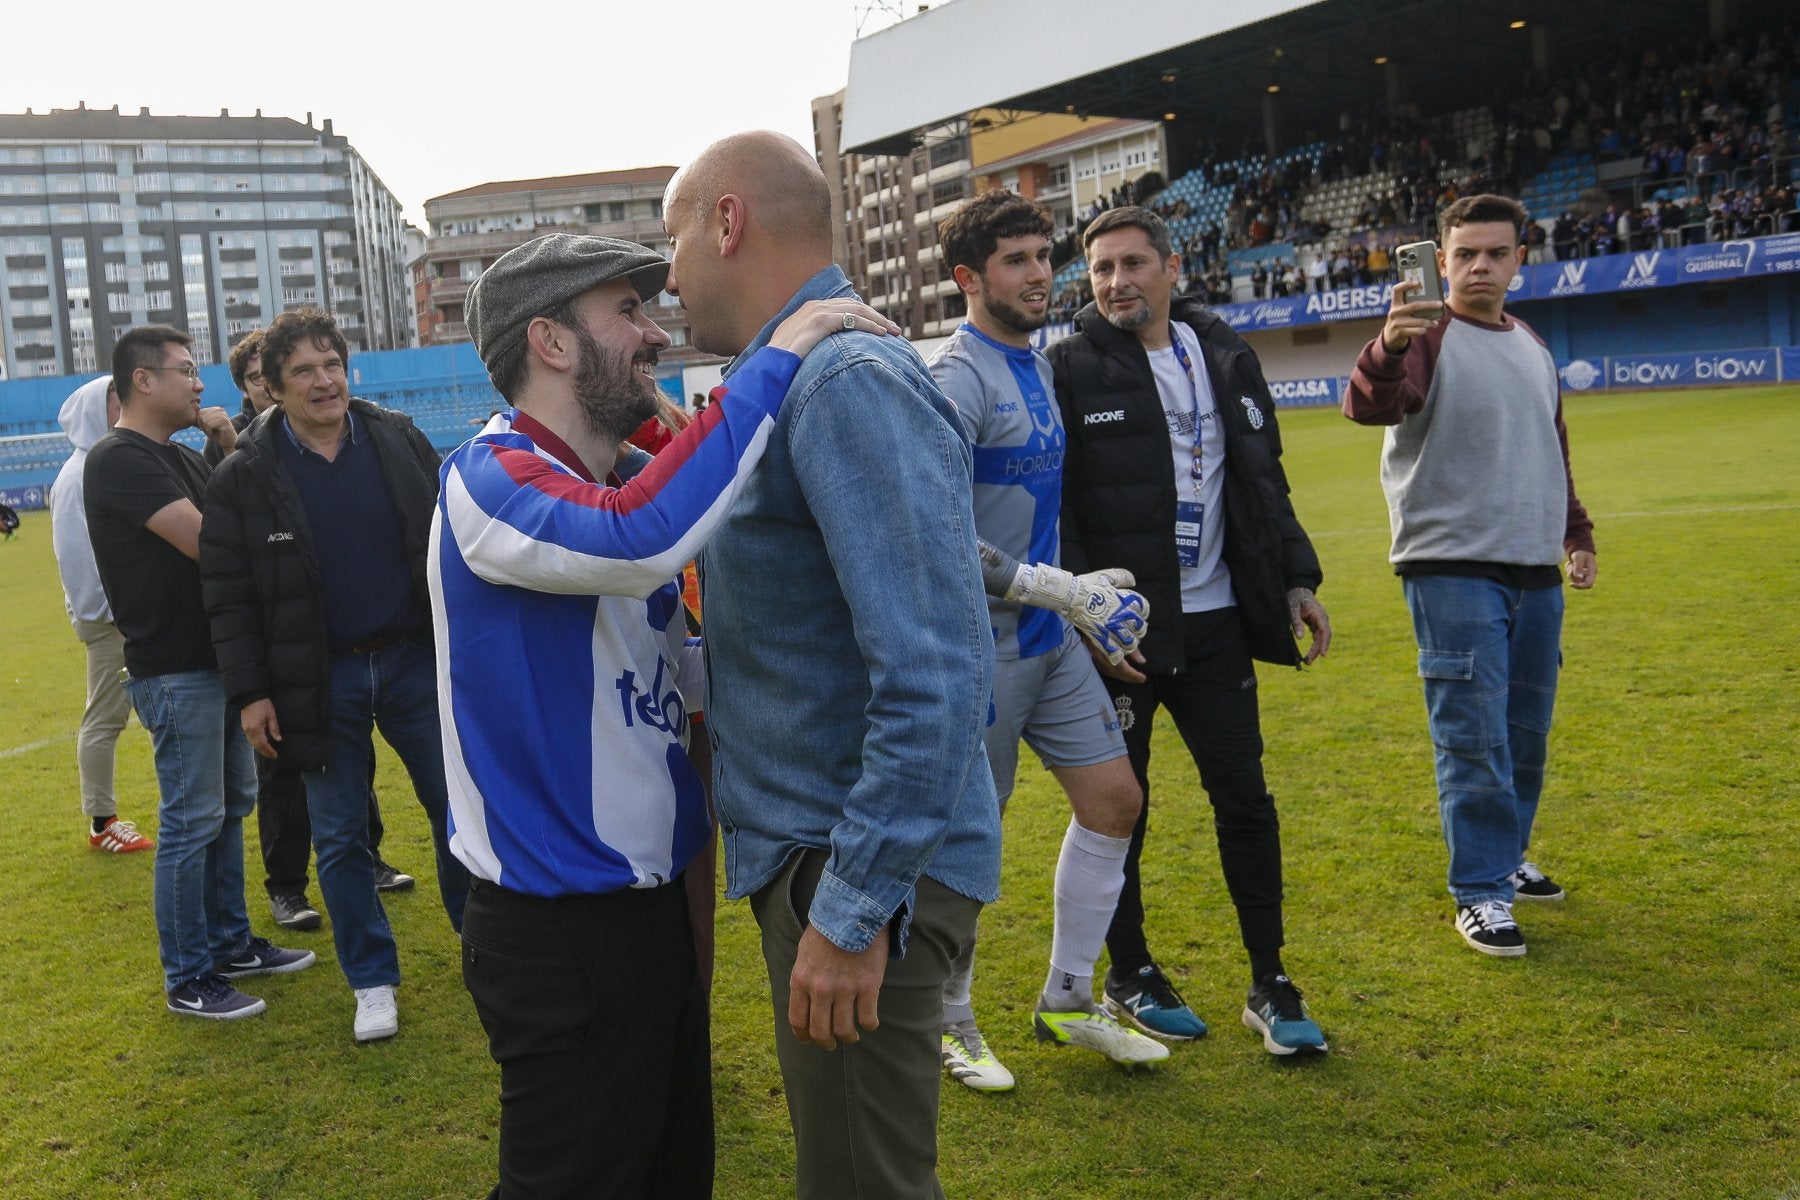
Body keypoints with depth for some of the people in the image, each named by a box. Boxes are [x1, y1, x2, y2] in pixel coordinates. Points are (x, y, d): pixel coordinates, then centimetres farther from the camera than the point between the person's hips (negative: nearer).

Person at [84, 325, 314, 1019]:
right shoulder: (121, 460, -15)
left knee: (230, 806, 17)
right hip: (174, 669, -10)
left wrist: (235, 451, 0)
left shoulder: (182, 458, 14)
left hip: (219, 658, 10)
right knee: (192, 822, -3)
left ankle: (229, 944, 30)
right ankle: (188, 980, 9)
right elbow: (205, 540, -22)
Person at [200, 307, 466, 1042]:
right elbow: (228, 595, -3)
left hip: (417, 659, 1)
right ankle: (372, 982, 23)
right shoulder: (246, 476, -5)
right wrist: (249, 693, -7)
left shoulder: (400, 440, 1)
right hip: (321, 680, -1)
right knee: (340, 839, 8)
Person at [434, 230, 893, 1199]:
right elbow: (639, 542, -39)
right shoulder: (489, 478, -17)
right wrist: (776, 359, -31)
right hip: (559, 929, -8)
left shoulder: (624, 484, 9)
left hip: (657, 898, 9)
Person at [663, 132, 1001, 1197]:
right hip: (801, 842, 10)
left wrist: (857, 908, -25)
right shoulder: (782, 379, 12)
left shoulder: (852, 382, -20)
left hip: (859, 866, -10)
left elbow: (936, 672, -27)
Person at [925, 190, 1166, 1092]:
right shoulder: (957, 378, -17)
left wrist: (1076, 595, 22)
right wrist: (1066, 591, -22)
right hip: (982, 644, -9)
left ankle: (1067, 1001, 25)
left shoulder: (1035, 362, 11)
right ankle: (952, 1023, 24)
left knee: (1115, 799, 10)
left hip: (1050, 640, 9)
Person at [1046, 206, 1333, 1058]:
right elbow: (1051, 510, -9)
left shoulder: (1224, 356, 10)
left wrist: (1296, 580, 11)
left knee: (1244, 797, 6)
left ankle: (1270, 984, 20)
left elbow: (1264, 481, 17)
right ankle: (1130, 976, 26)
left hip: (1214, 622, 4)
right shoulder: (1070, 370, -6)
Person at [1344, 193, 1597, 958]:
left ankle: (1504, 856, 32)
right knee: (1474, 738, -6)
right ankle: (1480, 892, 3)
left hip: (1535, 571, 7)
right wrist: (1389, 348, -46)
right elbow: (1369, 406, -27)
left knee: (1526, 732, 15)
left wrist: (1576, 533, 24)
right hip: (1453, 570, -7)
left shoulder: (1532, 345, 16)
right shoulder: (1429, 337, -7)